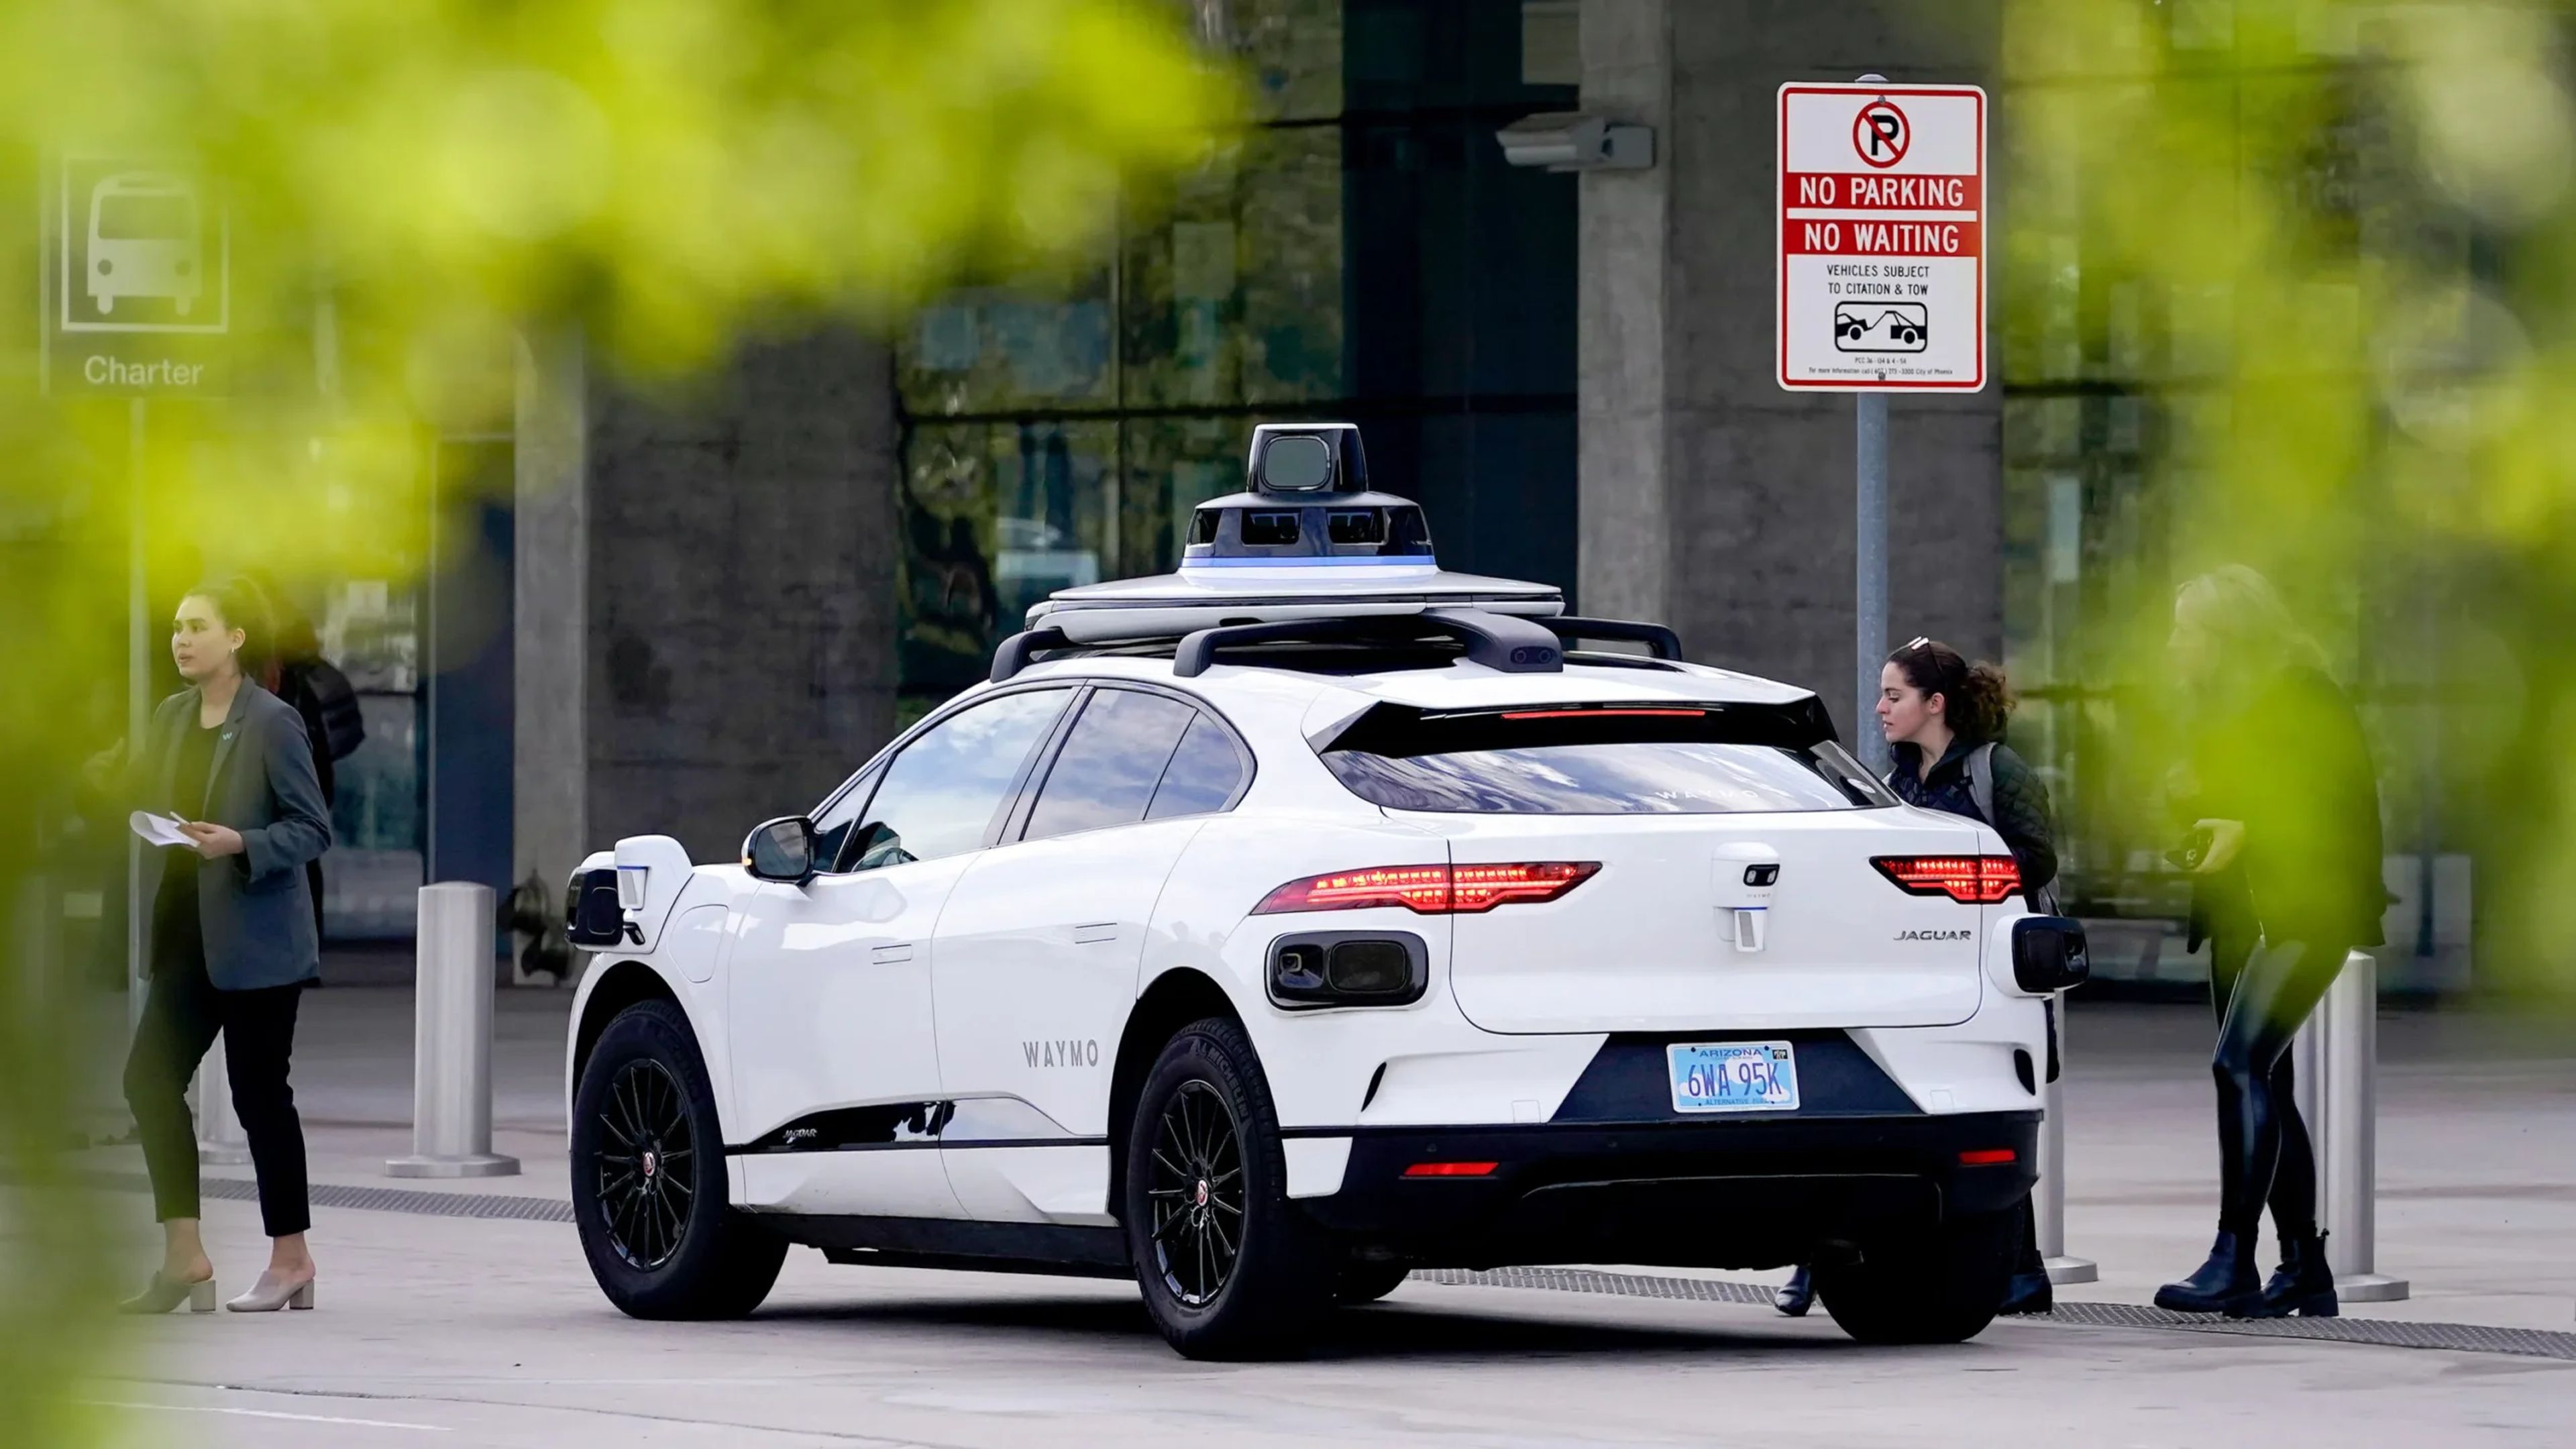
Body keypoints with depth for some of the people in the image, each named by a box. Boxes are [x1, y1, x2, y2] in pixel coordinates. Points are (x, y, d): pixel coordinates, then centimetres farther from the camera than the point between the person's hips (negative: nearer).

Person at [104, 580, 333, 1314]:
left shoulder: (272, 724, -11)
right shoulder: (172, 718, 10)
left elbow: (313, 828, -10)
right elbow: (147, 806, 16)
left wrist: (243, 846, -24)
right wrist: (112, 778, -2)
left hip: (254, 940, -7)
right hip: (187, 934, 7)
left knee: (260, 1092, -1)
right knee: (150, 1078, 0)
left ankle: (290, 1260, 10)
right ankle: (183, 1255, 5)